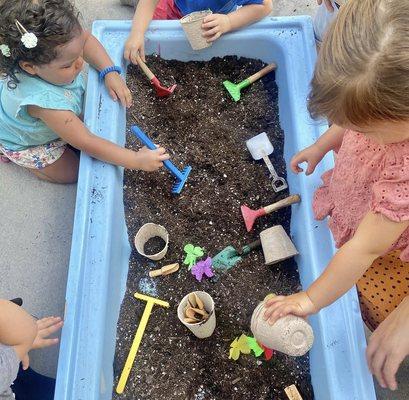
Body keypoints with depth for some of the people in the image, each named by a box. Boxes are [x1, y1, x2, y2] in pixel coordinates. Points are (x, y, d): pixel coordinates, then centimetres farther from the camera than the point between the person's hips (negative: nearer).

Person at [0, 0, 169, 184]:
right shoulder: (45, 101, -48)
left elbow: (87, 38, -11)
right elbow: (86, 143, -42)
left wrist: (111, 72, -27)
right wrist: (136, 160, -41)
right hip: (26, 143, -5)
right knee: (72, 173, 5)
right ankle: (15, 155, 18)